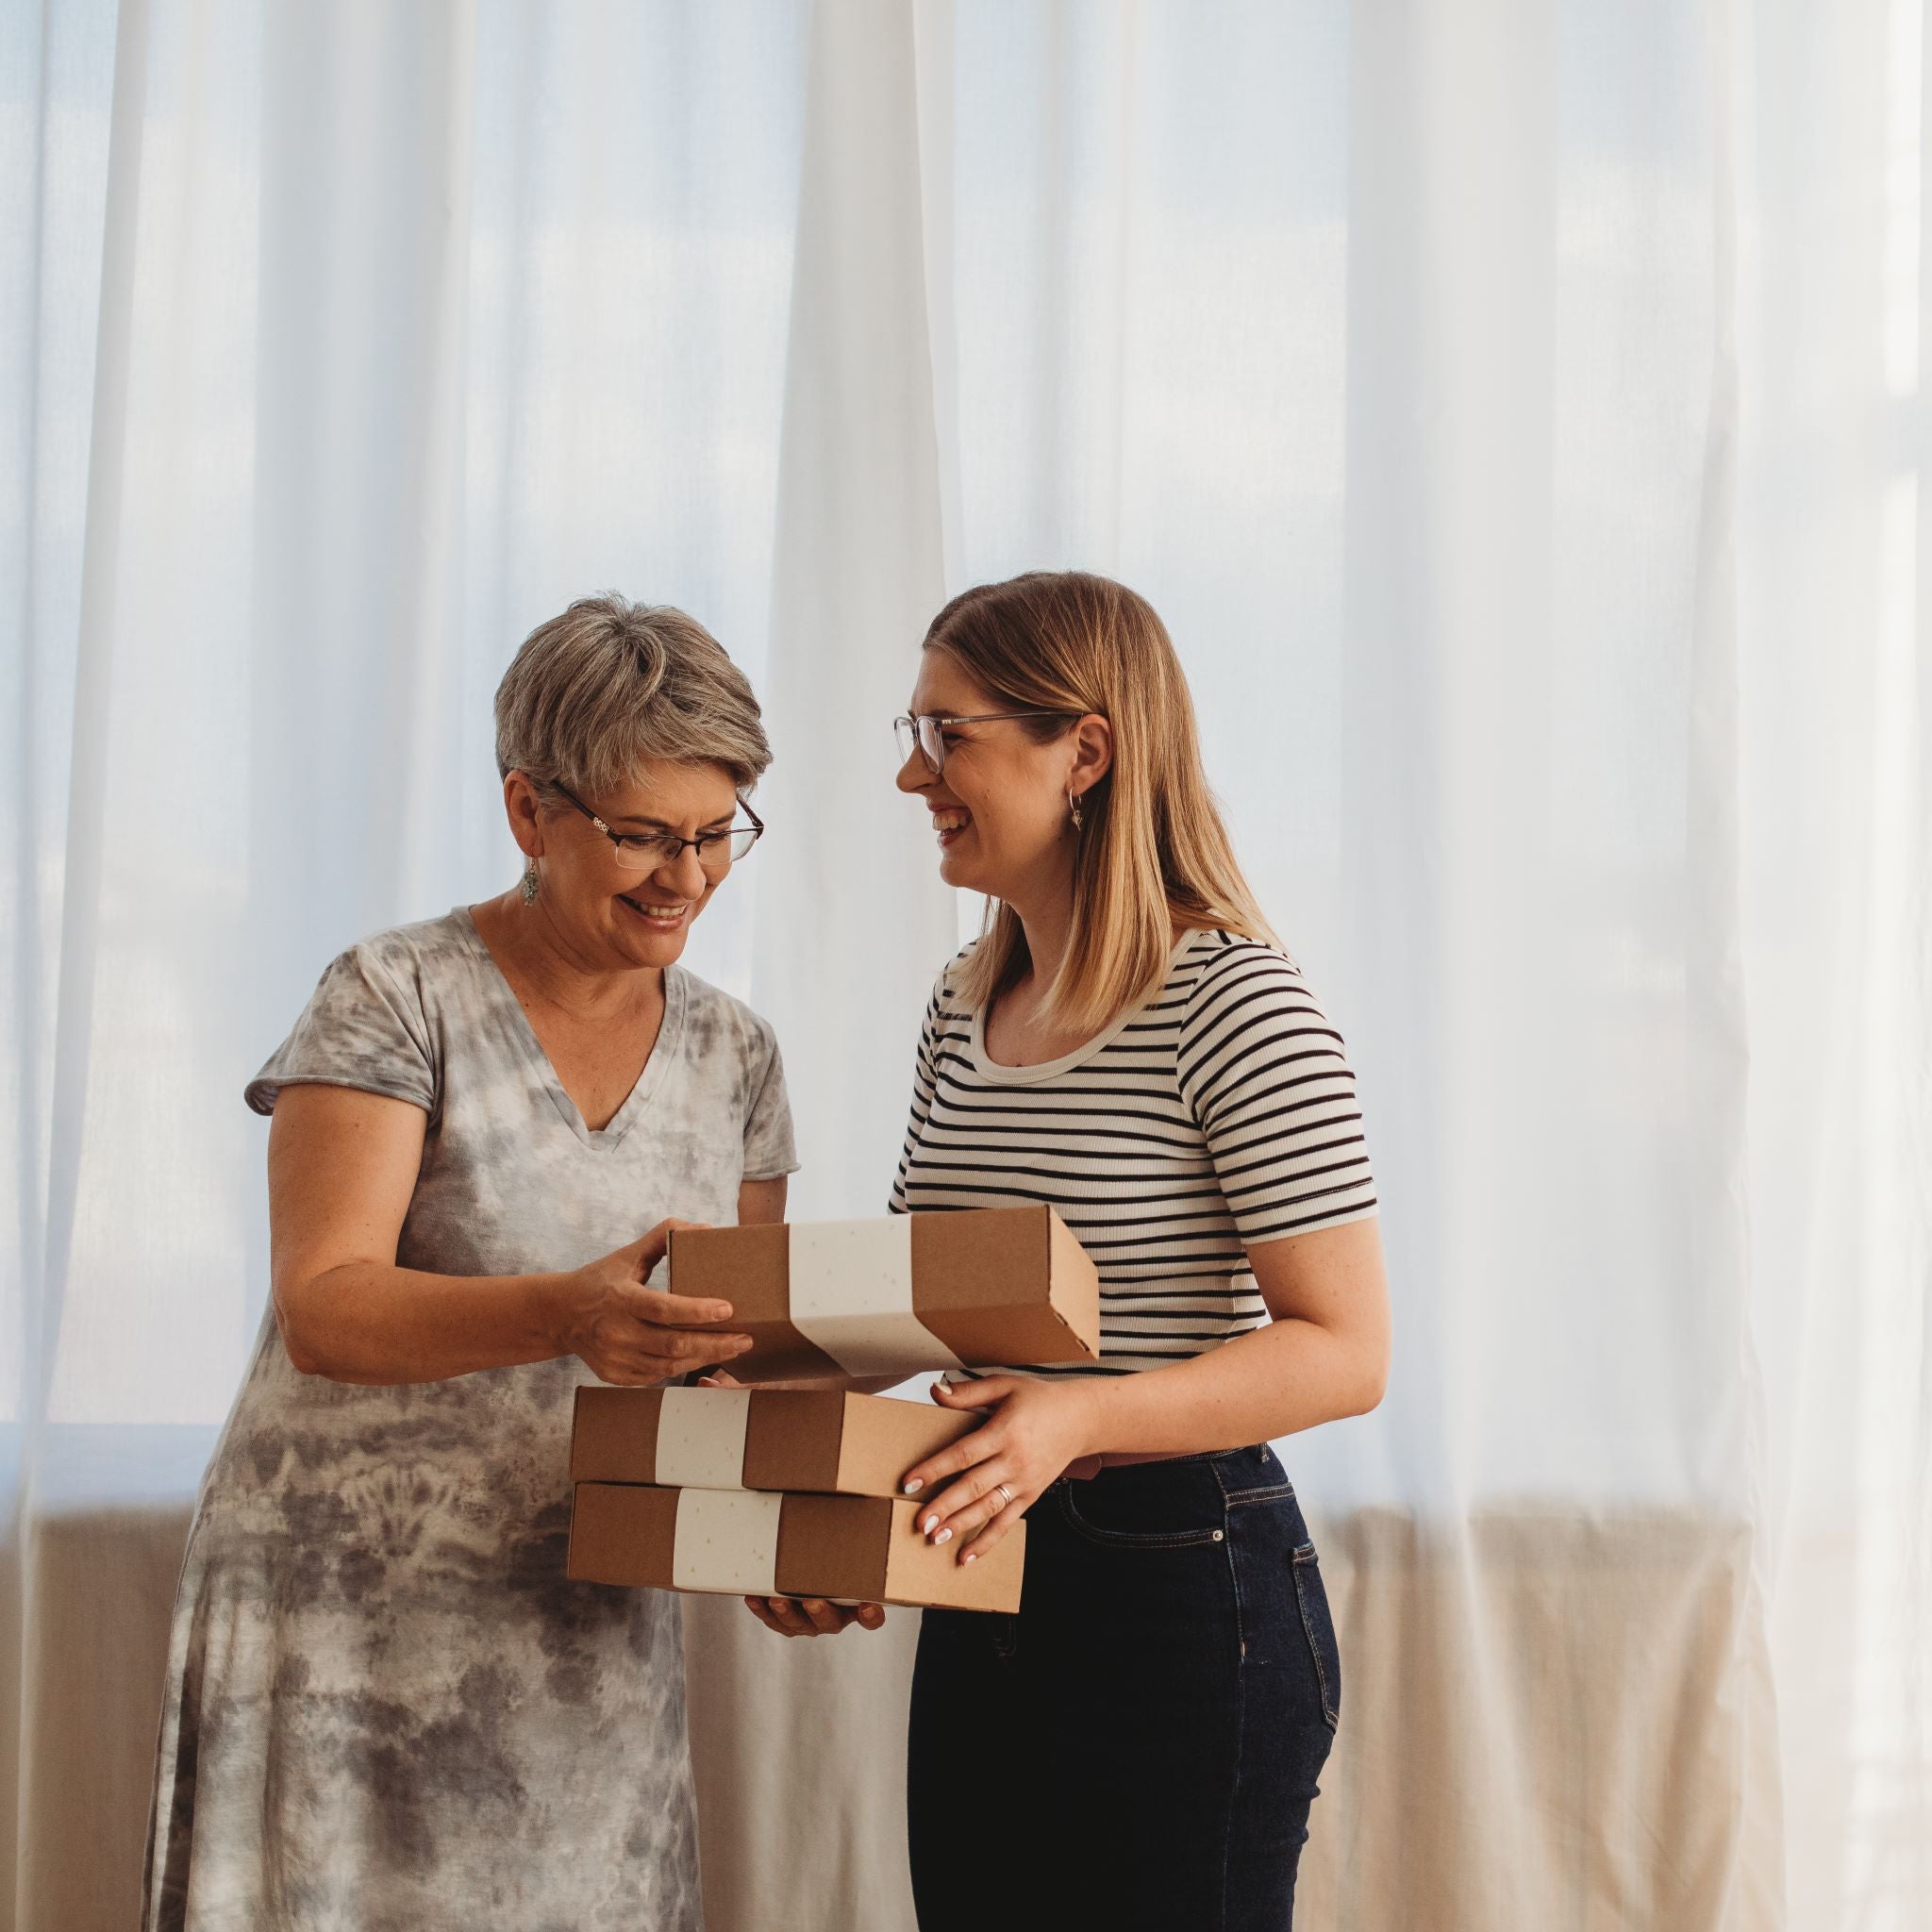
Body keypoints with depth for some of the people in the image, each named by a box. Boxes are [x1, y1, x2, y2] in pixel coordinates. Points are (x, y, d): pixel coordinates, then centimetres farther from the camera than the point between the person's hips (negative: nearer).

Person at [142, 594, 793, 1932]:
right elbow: (325, 1309, -18)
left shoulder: (733, 1055, 9)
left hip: (595, 1640, 5)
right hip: (353, 1617, -4)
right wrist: (566, 1315, -35)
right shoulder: (396, 1001, -7)